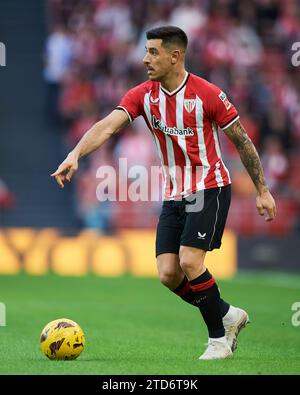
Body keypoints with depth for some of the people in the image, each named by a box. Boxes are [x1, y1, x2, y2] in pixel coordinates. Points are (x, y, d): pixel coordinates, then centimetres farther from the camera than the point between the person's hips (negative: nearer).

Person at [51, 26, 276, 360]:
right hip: (174, 194, 5)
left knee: (189, 261, -19)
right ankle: (228, 316, 19)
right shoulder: (143, 95, -1)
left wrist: (262, 191, -1)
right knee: (168, 274, -4)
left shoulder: (207, 94, -13)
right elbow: (107, 126, -15)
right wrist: (76, 154, -33)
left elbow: (242, 141, -4)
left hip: (209, 188, -5)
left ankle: (219, 338, 0)